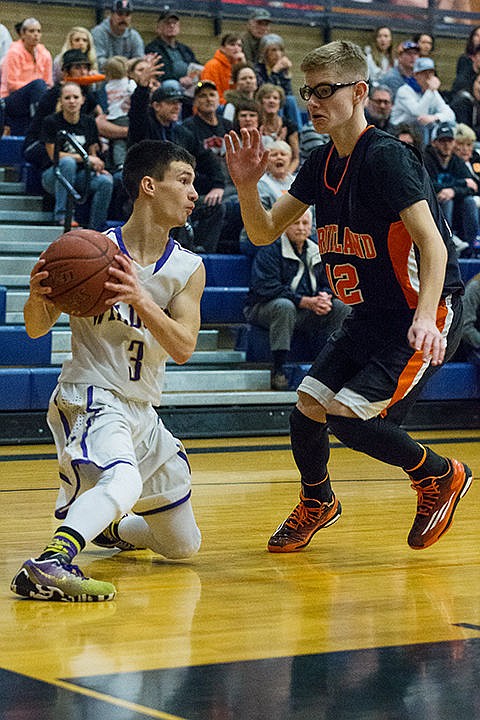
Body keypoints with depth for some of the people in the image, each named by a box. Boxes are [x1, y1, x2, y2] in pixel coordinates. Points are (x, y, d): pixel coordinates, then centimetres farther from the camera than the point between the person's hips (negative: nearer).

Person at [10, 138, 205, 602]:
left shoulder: (188, 269, 2)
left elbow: (183, 348, -13)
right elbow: (37, 329, -3)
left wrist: (140, 299, -30)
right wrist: (38, 297, -26)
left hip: (142, 411, 6)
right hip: (89, 395, -6)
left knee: (183, 546, 17)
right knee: (124, 481, -40)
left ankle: (106, 526, 43)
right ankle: (49, 565, -50)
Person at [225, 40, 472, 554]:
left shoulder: (387, 157, -20)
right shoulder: (322, 163, 4)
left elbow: (433, 246, -27)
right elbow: (263, 233, 7)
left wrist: (425, 318, -41)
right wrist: (246, 185, -13)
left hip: (425, 316, -8)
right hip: (369, 316, 8)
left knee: (348, 418, -18)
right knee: (307, 409, 5)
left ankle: (439, 477, 8)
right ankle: (317, 502, 36)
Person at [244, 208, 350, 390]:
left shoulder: (316, 252, 13)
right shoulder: (270, 251, -9)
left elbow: (327, 284, 15)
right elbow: (267, 288, -21)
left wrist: (324, 297, -13)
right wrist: (306, 302, -26)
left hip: (304, 314, 6)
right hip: (263, 308, -6)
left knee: (341, 307, -10)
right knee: (284, 305, -39)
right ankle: (278, 370, -34)